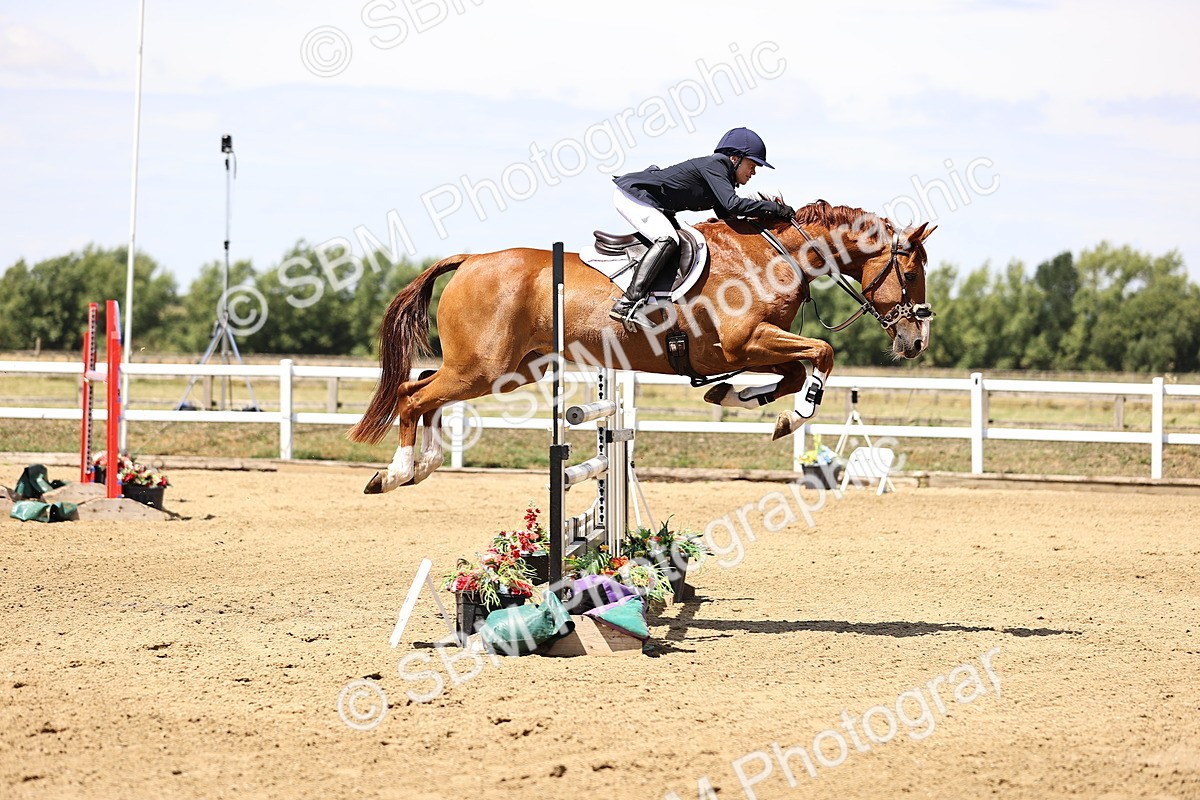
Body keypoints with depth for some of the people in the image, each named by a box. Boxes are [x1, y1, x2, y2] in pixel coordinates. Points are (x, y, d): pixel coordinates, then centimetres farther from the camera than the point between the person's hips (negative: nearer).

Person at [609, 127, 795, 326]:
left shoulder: (721, 173, 12)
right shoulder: (714, 165, -18)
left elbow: (726, 217, 15)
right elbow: (732, 204, -31)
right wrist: (774, 208, -24)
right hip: (632, 194, -11)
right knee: (668, 240, -27)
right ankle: (628, 304, -38)